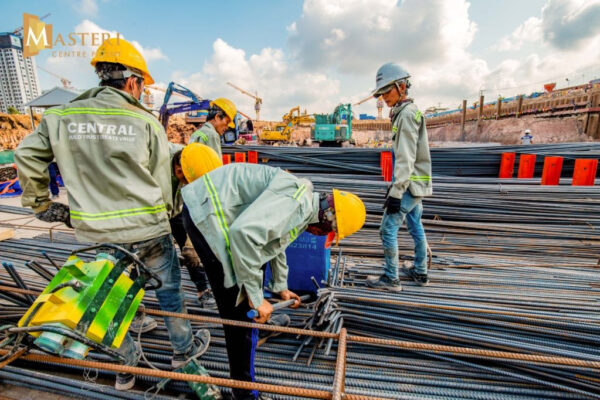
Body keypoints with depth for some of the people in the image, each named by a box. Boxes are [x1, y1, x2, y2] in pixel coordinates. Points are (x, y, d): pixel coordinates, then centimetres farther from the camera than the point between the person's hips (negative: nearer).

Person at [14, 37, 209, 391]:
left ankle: (128, 365, 41)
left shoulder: (62, 117, 0)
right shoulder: (147, 122, -8)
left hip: (96, 234, 4)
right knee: (168, 289, 18)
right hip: (149, 229, -3)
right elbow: (163, 181, -4)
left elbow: (26, 156, 9)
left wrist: (41, 204, 20)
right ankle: (184, 348, 39)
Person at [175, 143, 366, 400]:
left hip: (217, 211, 10)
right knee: (240, 307, -4)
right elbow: (244, 232, -34)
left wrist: (281, 287, 32)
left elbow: (275, 241, 25)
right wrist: (255, 297, -22)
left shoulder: (304, 202, 11)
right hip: (206, 214, -10)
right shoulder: (297, 200, -22)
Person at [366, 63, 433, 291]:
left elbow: (406, 158, -22)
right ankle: (420, 273, 28)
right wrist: (396, 185, 21)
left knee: (388, 228, -6)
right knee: (415, 227, 15)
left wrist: (396, 192, -23)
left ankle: (391, 279, 4)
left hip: (410, 184, -10)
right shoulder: (410, 112, 16)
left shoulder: (406, 114, -15)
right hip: (415, 184, 10)